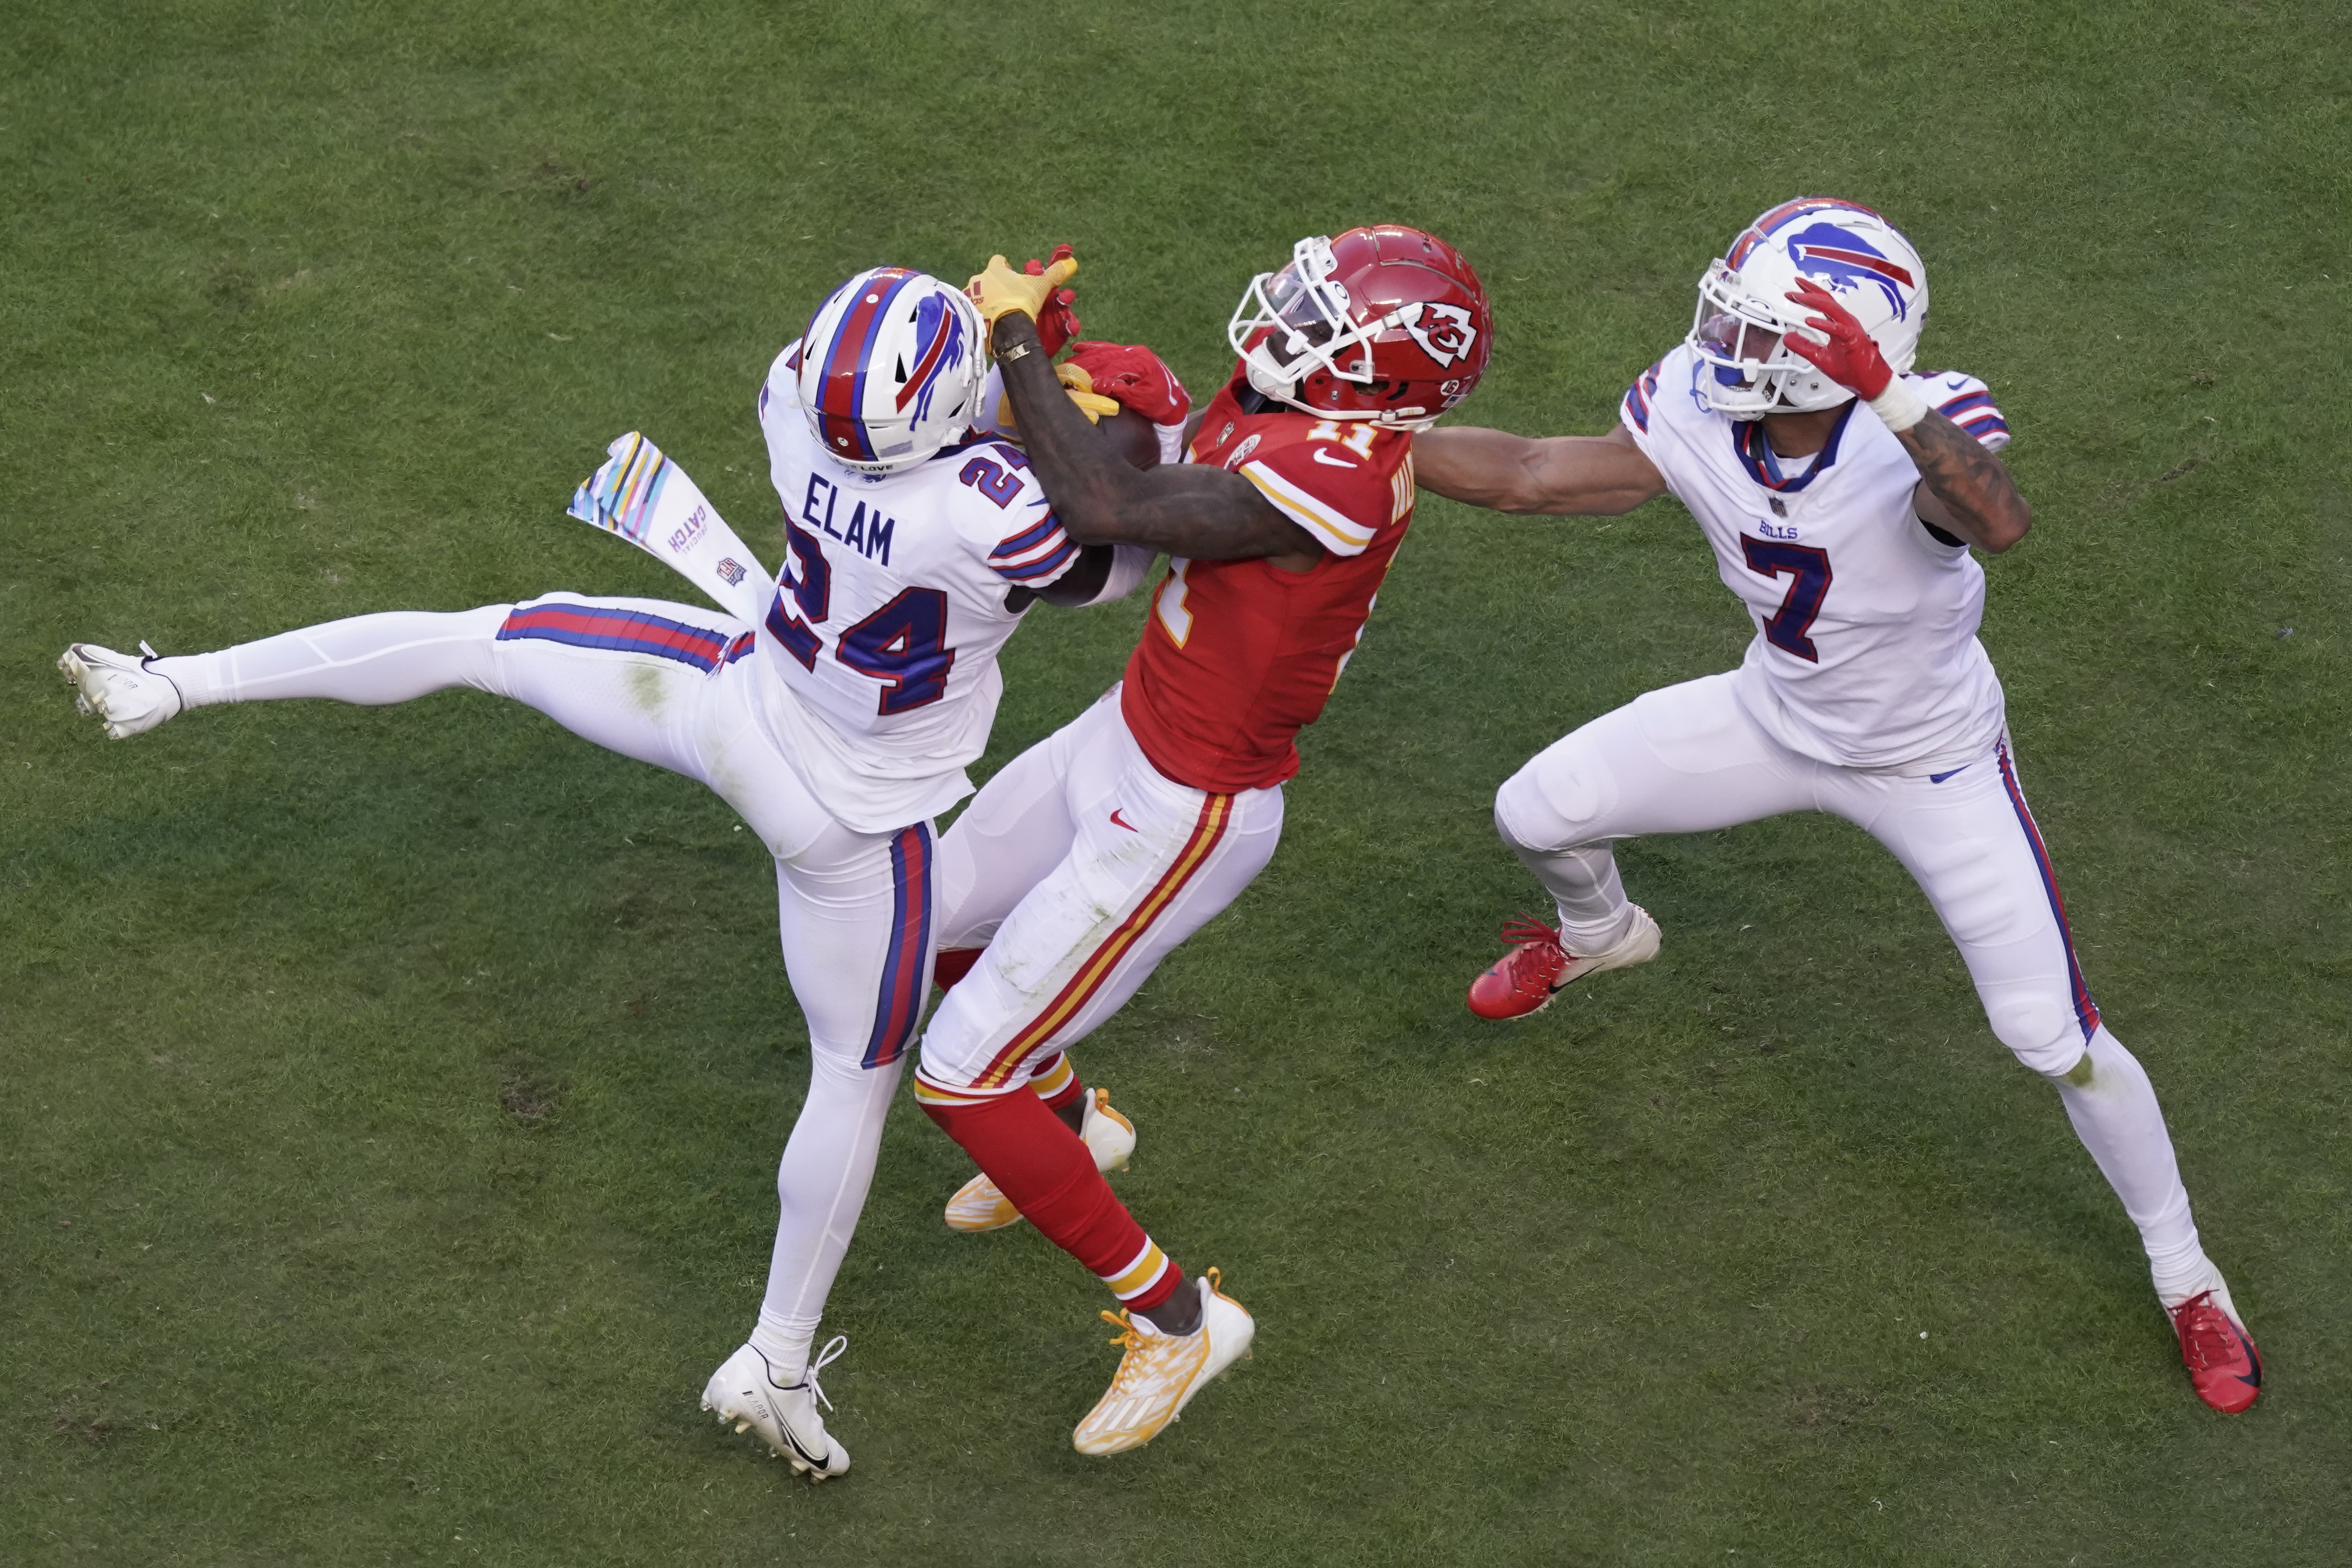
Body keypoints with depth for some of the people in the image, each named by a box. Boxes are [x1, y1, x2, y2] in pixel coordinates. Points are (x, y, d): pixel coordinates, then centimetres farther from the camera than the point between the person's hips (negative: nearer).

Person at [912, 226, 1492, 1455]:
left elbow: (1104, 512, -37)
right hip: (1125, 740, 9)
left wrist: (1016, 338, -27)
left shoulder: (1336, 472, -34)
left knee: (961, 1079, -3)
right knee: (931, 925, 27)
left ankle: (1175, 1315, 12)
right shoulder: (1276, 403, -6)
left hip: (1177, 822, -9)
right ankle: (1072, 1123, 51)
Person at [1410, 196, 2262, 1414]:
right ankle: (1601, 937, 47)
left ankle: (2185, 1273, 20)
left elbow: (1998, 524, -60)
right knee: (1533, 817, 6)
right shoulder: (1698, 413, -23)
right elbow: (1531, 477, -12)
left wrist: (1887, 392, -68)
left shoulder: (1920, 430, -38)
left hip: (1930, 765, -5)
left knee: (2054, 1039, -5)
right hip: (1775, 721, 5)